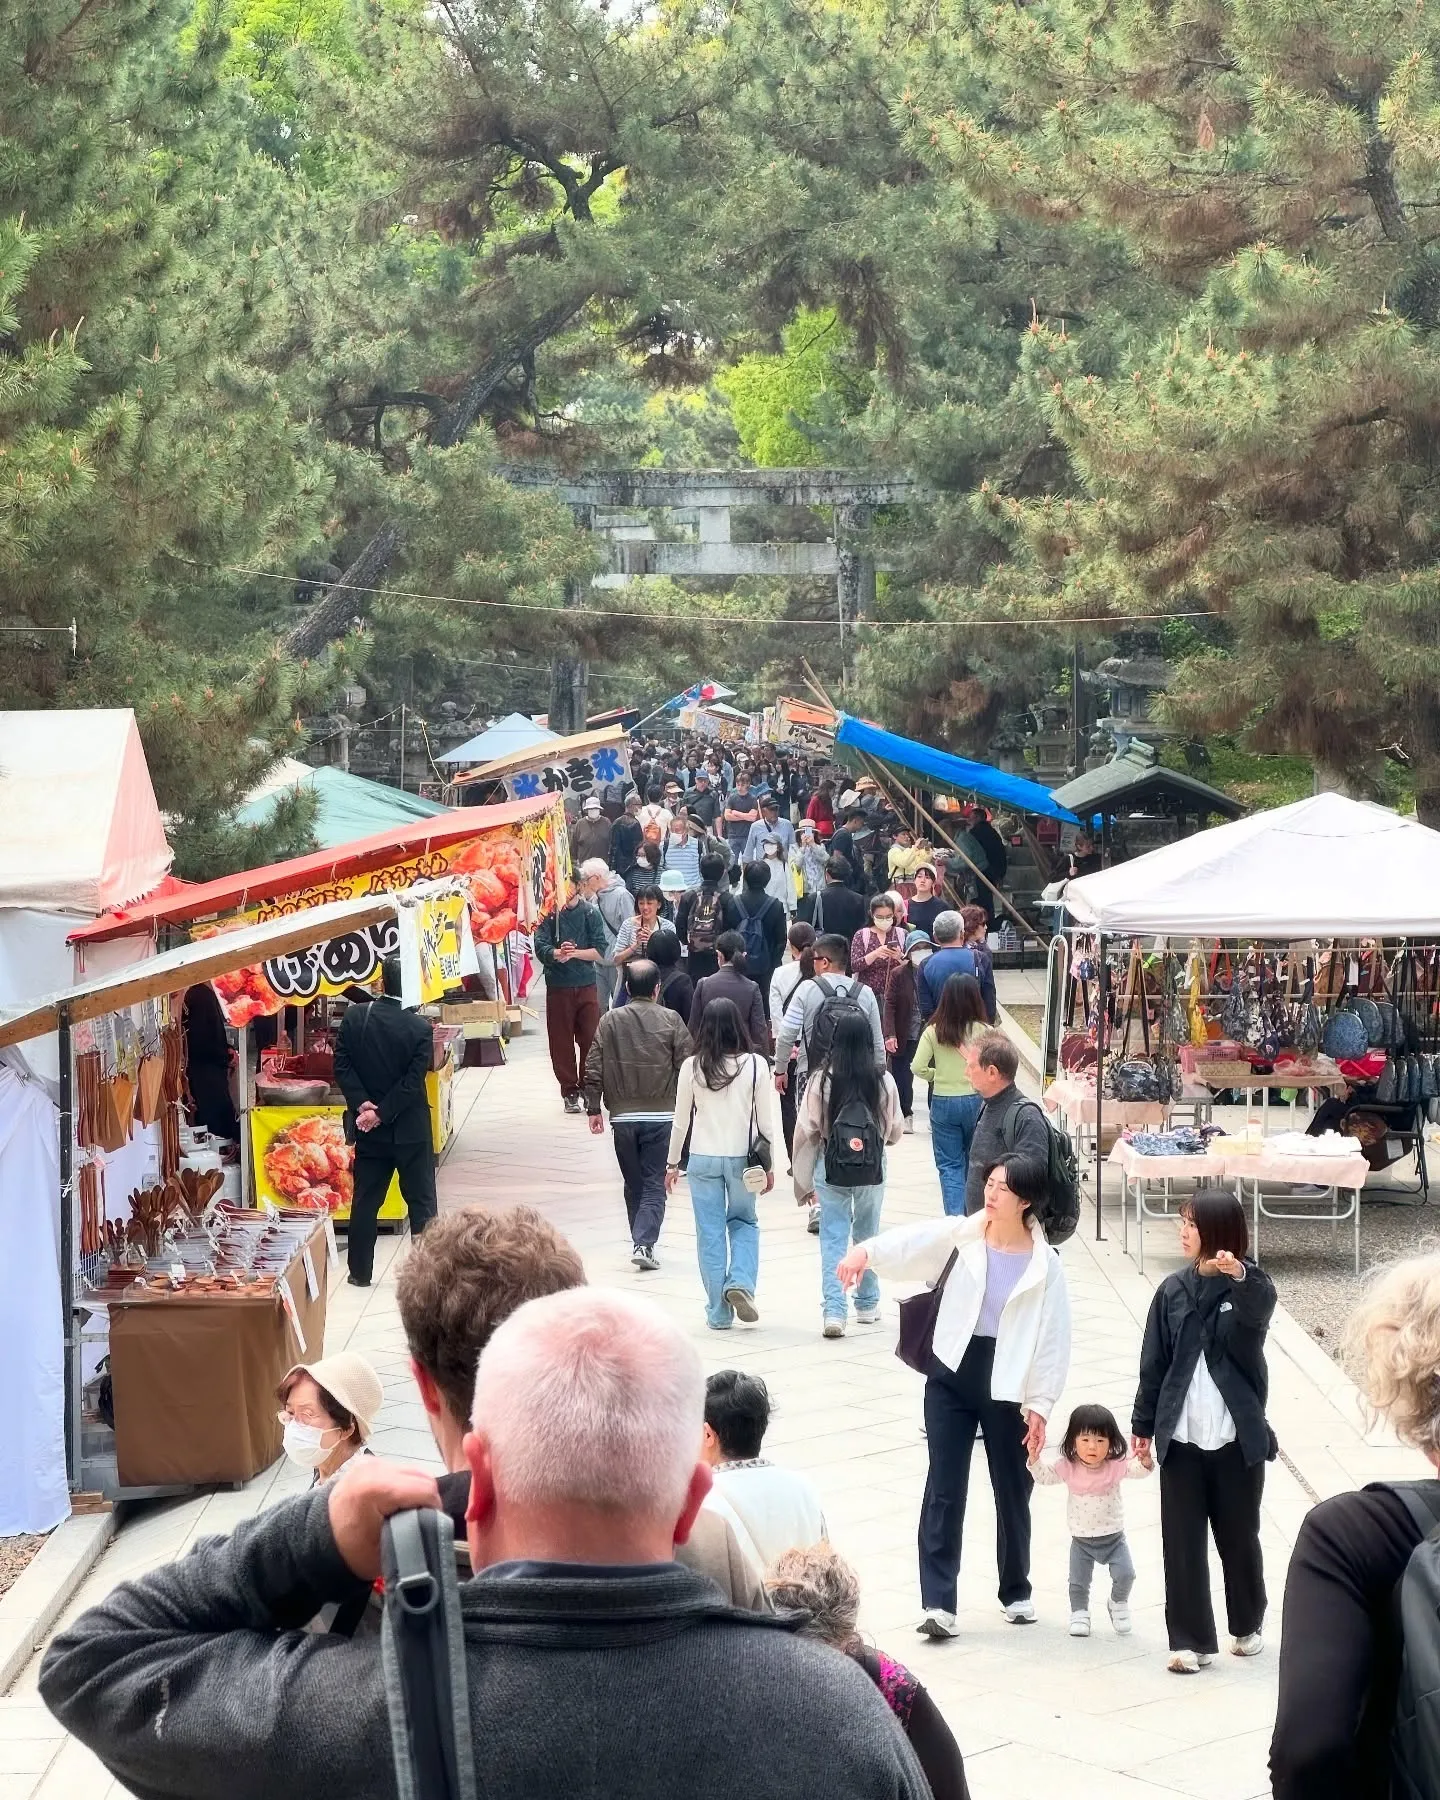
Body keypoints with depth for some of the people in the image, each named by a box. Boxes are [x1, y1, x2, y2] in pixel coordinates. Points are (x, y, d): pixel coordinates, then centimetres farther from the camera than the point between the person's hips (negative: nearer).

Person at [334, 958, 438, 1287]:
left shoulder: (353, 1018, -5)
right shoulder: (420, 1028, -12)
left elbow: (342, 1067, -7)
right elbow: (413, 1081, -15)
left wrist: (362, 1104, -9)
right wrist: (382, 1113, -13)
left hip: (369, 1130, 3)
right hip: (410, 1129, -2)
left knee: (365, 1200, 12)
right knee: (421, 1201, 6)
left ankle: (360, 1271, 16)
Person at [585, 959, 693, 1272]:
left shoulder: (610, 1021, 0)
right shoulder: (671, 1021, -4)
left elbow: (594, 1069, -1)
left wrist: (594, 1109, 6)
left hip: (623, 1116, 2)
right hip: (661, 1115, -2)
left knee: (634, 1185, 15)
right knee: (654, 1185, 1)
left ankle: (641, 1242, 22)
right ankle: (645, 1243, -13)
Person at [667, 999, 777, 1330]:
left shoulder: (692, 1067, -6)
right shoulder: (755, 1065, -7)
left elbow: (681, 1119, 1)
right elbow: (765, 1120, -3)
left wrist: (673, 1162, 13)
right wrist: (768, 1164, 9)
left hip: (703, 1159, 0)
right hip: (742, 1157, 0)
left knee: (710, 1232, 8)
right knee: (744, 1223, 20)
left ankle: (719, 1313, 10)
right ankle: (741, 1282, -3)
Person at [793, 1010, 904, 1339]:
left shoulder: (821, 1080, -11)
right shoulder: (883, 1081, -8)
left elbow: (806, 1132, -7)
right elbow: (895, 1131, 3)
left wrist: (803, 1181, 3)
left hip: (831, 1168, -1)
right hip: (873, 1169, 2)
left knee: (833, 1239, 4)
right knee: (868, 1236, 19)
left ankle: (833, 1311, -6)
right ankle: (867, 1305, 30)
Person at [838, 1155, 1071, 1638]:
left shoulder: (1045, 1265, -6)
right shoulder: (961, 1236, -4)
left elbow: (1053, 1339, -4)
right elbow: (911, 1242, -20)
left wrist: (1040, 1405, -7)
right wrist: (867, 1251, -40)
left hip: (1007, 1386, -1)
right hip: (951, 1376, 1)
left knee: (1012, 1490, 13)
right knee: (944, 1490, -3)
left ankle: (1016, 1591, 33)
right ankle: (938, 1602, -2)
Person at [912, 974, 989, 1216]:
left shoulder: (933, 1031, -8)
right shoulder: (983, 1031, -11)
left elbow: (918, 1068, -10)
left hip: (943, 1102, 0)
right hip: (976, 1100, 0)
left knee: (949, 1165, 5)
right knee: (974, 1161, 19)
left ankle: (955, 1218, -9)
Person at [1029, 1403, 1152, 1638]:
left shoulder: (1116, 1465, -14)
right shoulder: (1068, 1467, -12)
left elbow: (1138, 1469, -25)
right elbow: (1044, 1476, -11)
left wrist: (1145, 1458, -48)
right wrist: (1035, 1456, -29)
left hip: (1113, 1537, -1)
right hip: (1081, 1539, 1)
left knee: (1125, 1575, -9)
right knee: (1078, 1582, 5)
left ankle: (1118, 1603, 21)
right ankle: (1079, 1613, 30)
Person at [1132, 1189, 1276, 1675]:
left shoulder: (1251, 1285, -6)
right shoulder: (1174, 1290, 4)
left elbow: (1256, 1317, -30)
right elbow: (1154, 1361, 9)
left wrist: (1239, 1278, -50)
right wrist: (1143, 1424, 8)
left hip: (1237, 1438, -2)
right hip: (1181, 1438, 3)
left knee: (1239, 1536, 12)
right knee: (1182, 1541, 2)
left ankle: (1247, 1625, 30)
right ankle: (1190, 1640, 7)